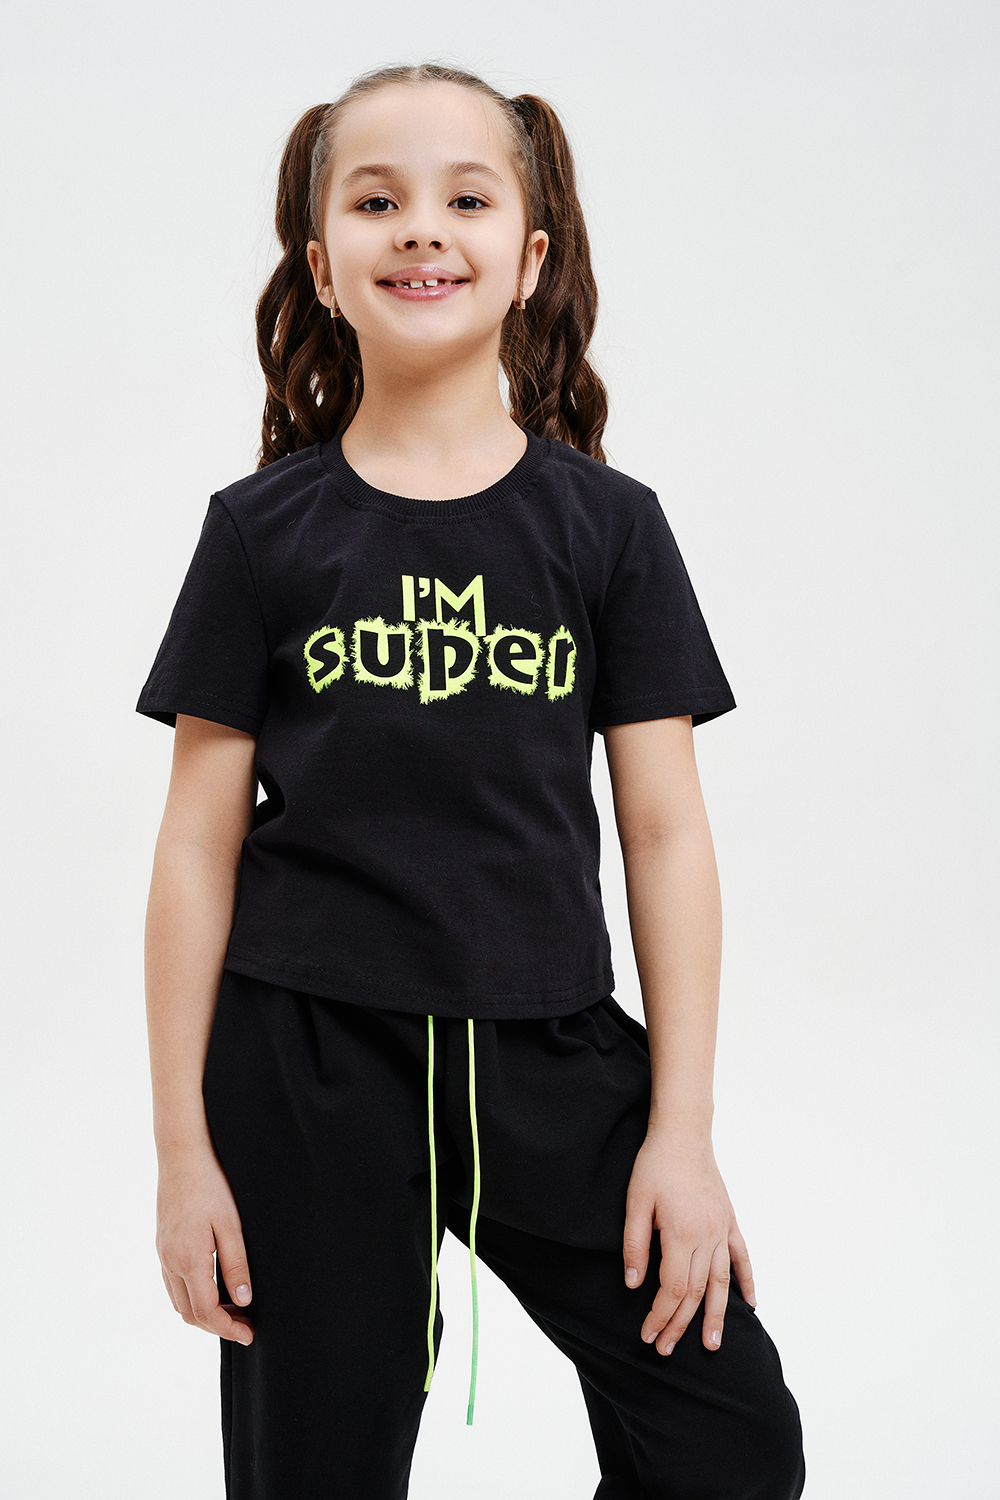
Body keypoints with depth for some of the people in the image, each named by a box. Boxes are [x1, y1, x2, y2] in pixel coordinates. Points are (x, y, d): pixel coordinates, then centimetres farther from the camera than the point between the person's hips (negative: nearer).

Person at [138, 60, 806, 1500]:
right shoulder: (263, 529, 0)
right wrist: (183, 1144, -1)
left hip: (549, 1055, 1)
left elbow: (665, 834, 1)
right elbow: (199, 850, 1)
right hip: (310, 1071, -1)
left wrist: (683, 1130, -2)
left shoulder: (609, 525, 2)